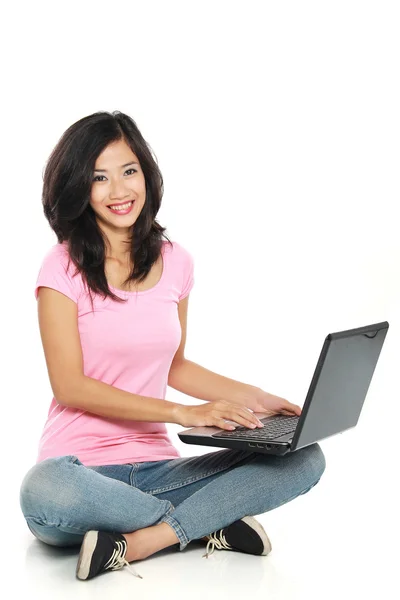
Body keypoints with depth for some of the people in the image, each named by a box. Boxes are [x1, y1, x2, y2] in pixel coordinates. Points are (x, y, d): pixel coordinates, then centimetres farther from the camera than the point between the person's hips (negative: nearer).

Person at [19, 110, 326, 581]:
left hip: (154, 466, 5)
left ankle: (136, 543, -22)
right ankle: (212, 521, -18)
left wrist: (260, 399, 9)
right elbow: (69, 386, -10)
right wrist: (184, 414, -17)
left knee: (304, 458, -14)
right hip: (81, 466, -4)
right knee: (44, 494, -40)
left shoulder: (175, 263, 9)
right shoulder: (64, 267, -5)